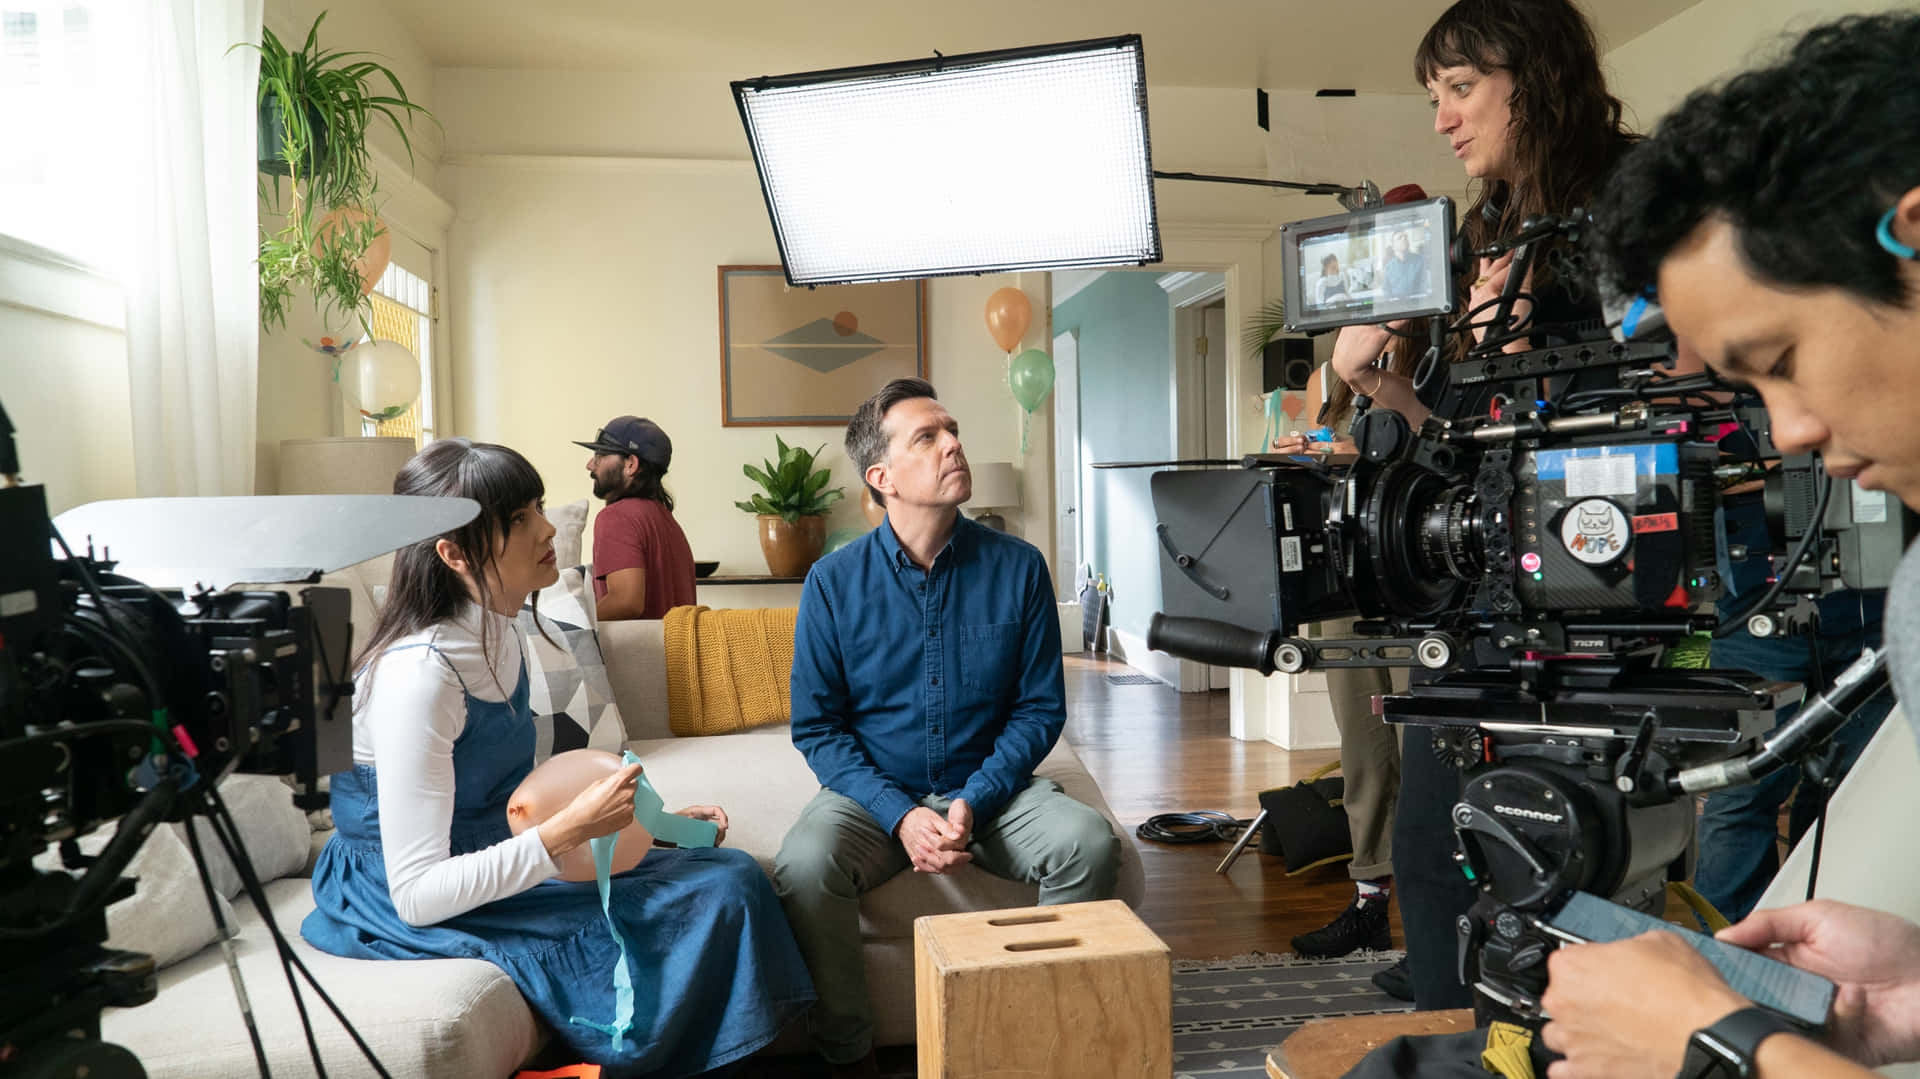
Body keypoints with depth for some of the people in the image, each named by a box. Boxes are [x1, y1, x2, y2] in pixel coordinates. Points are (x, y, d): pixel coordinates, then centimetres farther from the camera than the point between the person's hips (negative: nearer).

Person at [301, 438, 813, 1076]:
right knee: (719, 897, -18)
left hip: (491, 859, 9)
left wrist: (644, 816, 5)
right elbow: (417, 893, -24)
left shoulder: (495, 633, 3)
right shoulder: (416, 674, -25)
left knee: (733, 877, -7)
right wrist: (569, 831, -29)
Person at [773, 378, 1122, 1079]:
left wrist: (973, 803, -14)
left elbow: (1040, 707, 0)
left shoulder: (1017, 567, -4)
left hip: (989, 788, 1)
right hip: (874, 794, -1)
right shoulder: (834, 582, -6)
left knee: (1090, 844, -25)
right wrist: (899, 815, -18)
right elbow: (818, 726, -3)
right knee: (804, 865, -29)